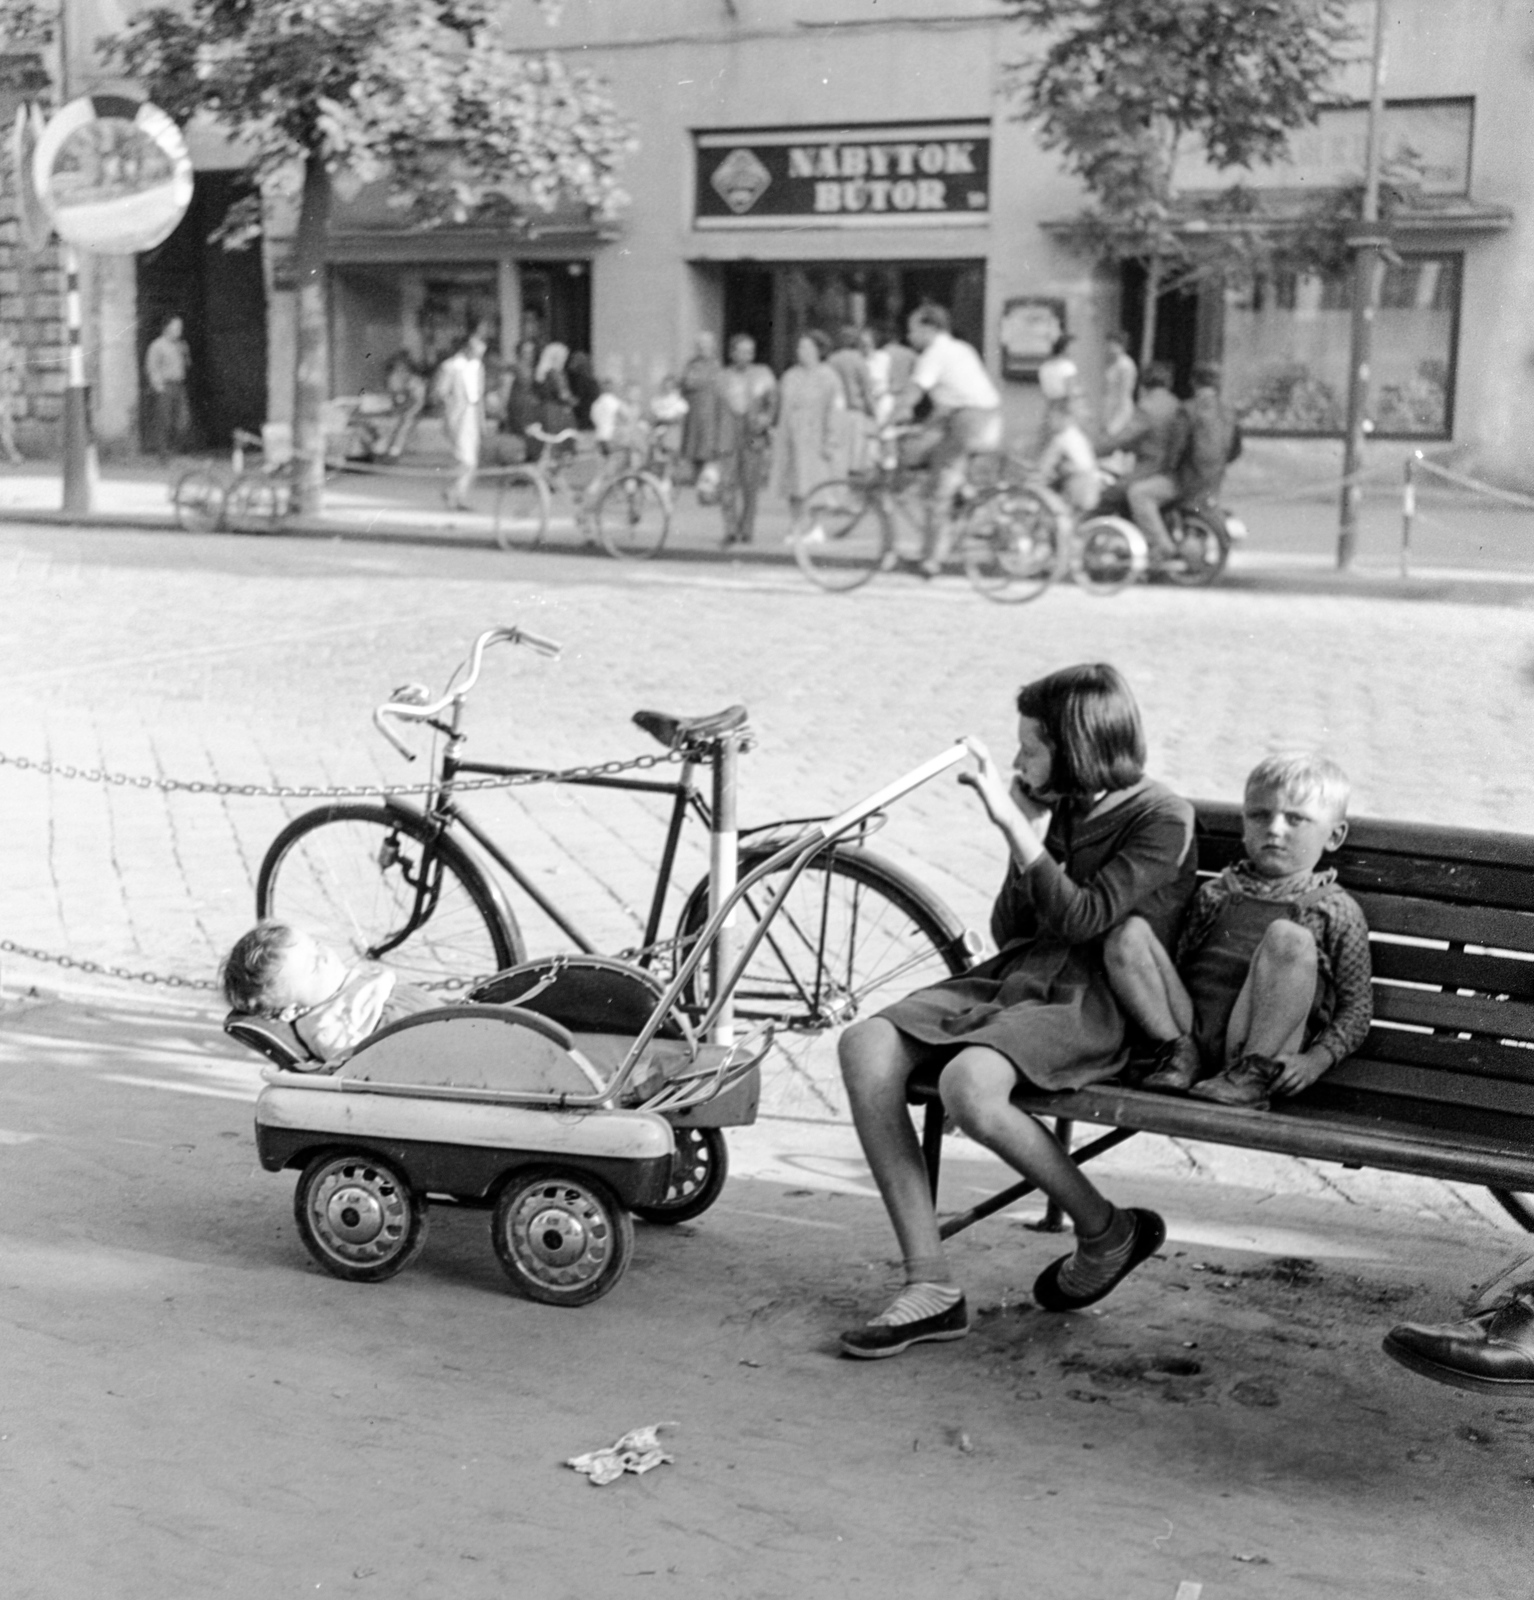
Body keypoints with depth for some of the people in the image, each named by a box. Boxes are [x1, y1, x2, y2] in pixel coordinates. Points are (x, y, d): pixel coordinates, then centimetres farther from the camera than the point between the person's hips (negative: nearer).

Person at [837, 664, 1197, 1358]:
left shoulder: (1162, 819, -6)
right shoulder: (1058, 808, 13)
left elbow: (1082, 919, -16)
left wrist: (1011, 825, -17)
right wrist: (1027, 834, 2)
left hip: (1096, 1002, -7)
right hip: (1015, 977, 7)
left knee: (967, 1084, -35)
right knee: (865, 1046, -18)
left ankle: (1108, 1233, -6)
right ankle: (930, 1288, -17)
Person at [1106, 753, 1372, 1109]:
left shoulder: (1336, 910, 10)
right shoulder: (1215, 893, 21)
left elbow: (1357, 1005, 7)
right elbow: (1176, 963, 23)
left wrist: (1314, 1061, -9)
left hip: (1260, 1039, -3)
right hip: (1188, 1027, 3)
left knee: (1288, 938, -30)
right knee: (1128, 933, -14)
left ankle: (1253, 1075, -20)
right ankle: (1180, 1053, -8)